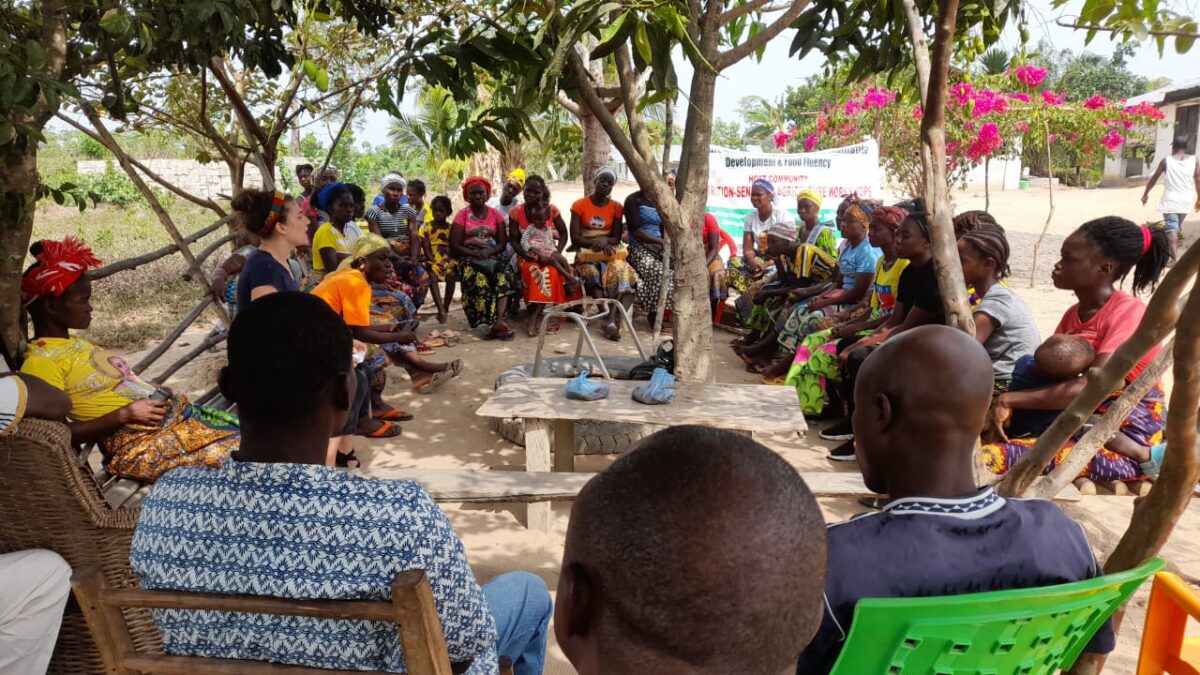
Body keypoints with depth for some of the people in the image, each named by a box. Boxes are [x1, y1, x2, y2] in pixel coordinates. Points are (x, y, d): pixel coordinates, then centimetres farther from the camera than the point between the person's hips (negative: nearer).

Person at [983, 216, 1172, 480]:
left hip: (1134, 432, -8)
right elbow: (1046, 375, 7)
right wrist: (1005, 407, -12)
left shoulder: (1128, 312, -13)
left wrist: (1008, 399, -22)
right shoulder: (1074, 314, 11)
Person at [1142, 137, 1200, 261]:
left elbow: (1154, 178, 4)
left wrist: (1146, 193, 18)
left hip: (1170, 200, -3)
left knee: (1171, 228, -6)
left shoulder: (1166, 161, -2)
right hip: (1186, 200, 3)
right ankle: (1174, 252, 33)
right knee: (1178, 226, 21)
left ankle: (1174, 258, -17)